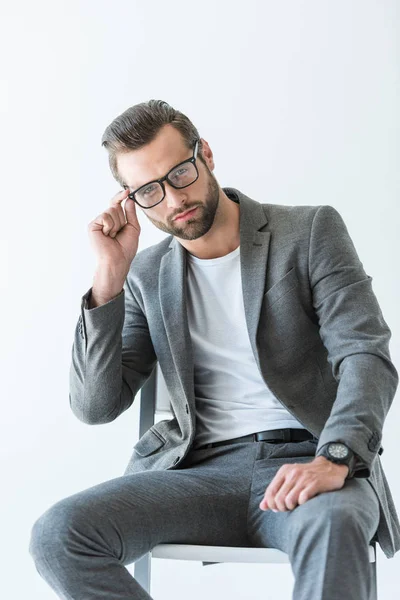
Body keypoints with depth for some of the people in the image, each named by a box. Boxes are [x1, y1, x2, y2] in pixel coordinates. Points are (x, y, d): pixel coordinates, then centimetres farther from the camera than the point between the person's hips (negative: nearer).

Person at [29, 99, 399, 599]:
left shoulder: (311, 231, 5)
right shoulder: (147, 276, 14)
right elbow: (95, 406, 6)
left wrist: (334, 460, -26)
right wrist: (110, 279, -3)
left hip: (305, 463, -3)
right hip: (203, 471, 3)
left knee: (332, 525, -40)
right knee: (58, 536, -23)